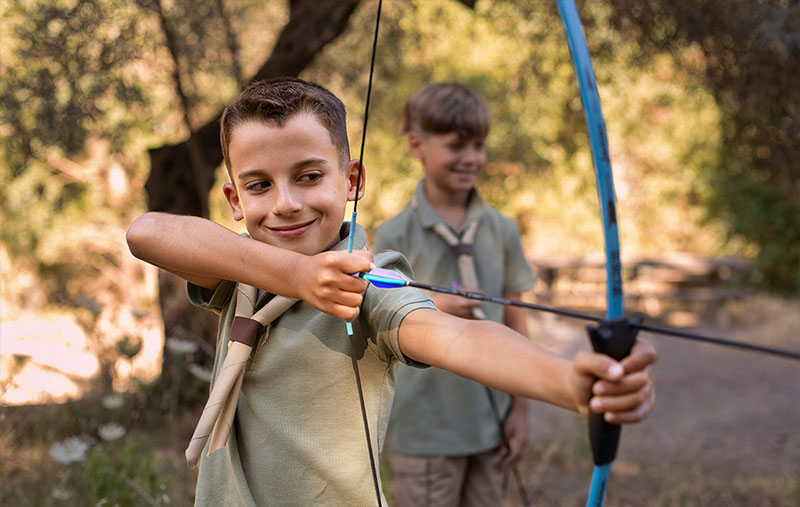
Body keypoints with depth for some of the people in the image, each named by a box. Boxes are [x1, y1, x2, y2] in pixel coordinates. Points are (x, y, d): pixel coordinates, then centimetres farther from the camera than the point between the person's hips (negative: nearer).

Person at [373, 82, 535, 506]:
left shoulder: (501, 231, 2)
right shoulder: (395, 237, -8)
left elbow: (514, 322, 6)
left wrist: (520, 407, 4)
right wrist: (433, 309, -25)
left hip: (491, 423, 3)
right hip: (424, 429, -3)